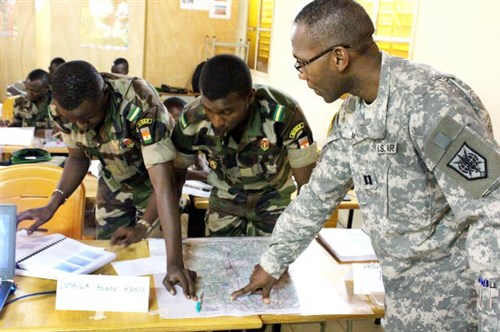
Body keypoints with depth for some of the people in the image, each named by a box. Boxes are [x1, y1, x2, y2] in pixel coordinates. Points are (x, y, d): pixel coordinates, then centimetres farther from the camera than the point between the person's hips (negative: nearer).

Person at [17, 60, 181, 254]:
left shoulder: (140, 103, -39)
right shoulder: (63, 108, -21)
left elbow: (163, 182, -42)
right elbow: (78, 158, -3)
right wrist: (52, 206, -15)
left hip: (153, 180, -4)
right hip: (114, 184, 4)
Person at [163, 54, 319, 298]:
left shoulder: (284, 113, -35)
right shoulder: (192, 121, -29)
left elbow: (307, 186, -26)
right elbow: (173, 177, -20)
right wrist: (173, 259, -29)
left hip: (273, 198, -1)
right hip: (225, 200, 2)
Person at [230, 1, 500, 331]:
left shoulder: (430, 102, -25)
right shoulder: (351, 113, 2)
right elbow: (318, 195, 11)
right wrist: (272, 264, 15)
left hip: (455, 288, -7)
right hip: (405, 286, 7)